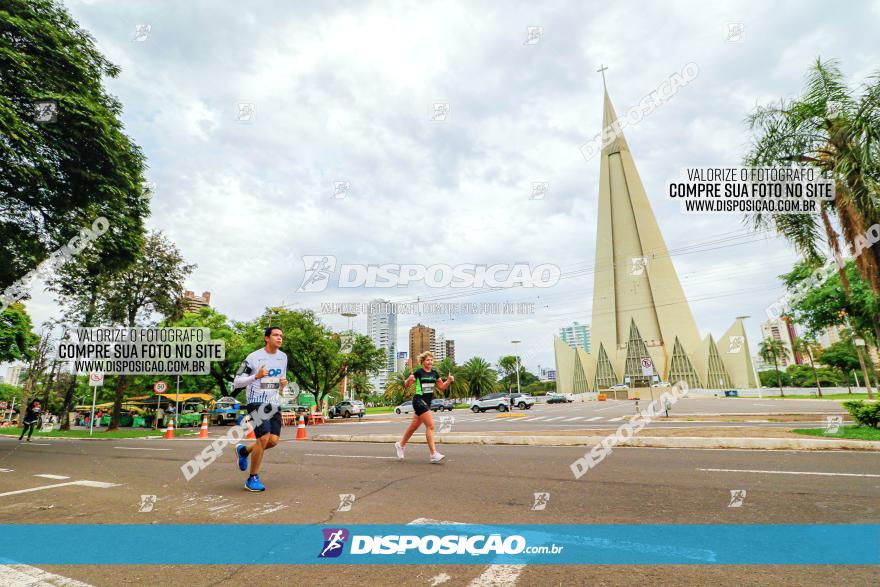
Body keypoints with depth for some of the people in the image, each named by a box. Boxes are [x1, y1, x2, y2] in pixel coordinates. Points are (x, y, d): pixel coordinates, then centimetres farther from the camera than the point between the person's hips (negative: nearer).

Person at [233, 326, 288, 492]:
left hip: (274, 403, 6)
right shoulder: (254, 357, -9)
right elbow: (236, 383, -8)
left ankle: (244, 451, 28)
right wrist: (256, 376, -23)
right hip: (257, 402, -6)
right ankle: (253, 479, 6)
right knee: (264, 438, -15)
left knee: (273, 440, -2)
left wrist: (283, 383, -2)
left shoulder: (283, 357, 8)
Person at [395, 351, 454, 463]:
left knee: (414, 427, 17)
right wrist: (409, 379, -26)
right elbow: (406, 385, -4)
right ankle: (434, 454, -11)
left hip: (427, 402, 7)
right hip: (419, 400, -7)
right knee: (430, 426, -14)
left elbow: (442, 386, 15)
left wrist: (449, 380, -3)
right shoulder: (418, 372, -9)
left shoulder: (434, 373, 8)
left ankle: (400, 444, 37)